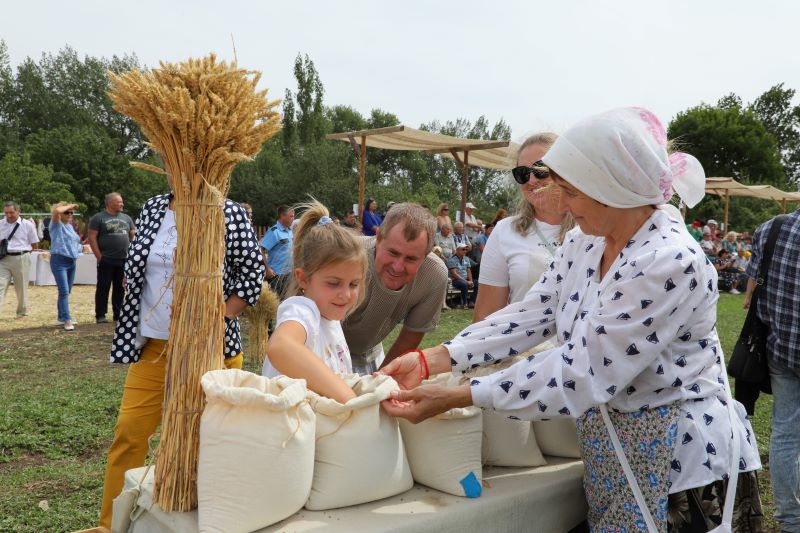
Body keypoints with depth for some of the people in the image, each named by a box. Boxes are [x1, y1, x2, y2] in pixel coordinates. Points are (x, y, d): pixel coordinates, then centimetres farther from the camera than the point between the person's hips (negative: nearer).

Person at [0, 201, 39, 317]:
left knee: (21, 288, 9)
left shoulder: (27, 225, -1)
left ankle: (22, 312, 24)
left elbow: (35, 245, 4)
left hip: (21, 259, -2)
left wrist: (21, 249, 0)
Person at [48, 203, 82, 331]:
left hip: (72, 262, 8)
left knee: (67, 291, 14)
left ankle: (62, 317, 25)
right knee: (64, 291, -14)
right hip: (59, 261, -8)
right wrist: (70, 205, -11)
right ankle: (67, 320, -16)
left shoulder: (70, 226, 18)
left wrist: (82, 247, 16)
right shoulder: (56, 224, -4)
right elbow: (57, 210, -24)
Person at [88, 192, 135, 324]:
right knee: (103, 288, 0)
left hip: (124, 260, 4)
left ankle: (118, 314, 16)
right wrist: (99, 257, -11)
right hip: (106, 260, -4)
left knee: (120, 288, 8)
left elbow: (133, 236, 17)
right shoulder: (98, 218, -2)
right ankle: (100, 315, 6)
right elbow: (92, 238, -6)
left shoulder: (126, 218, 13)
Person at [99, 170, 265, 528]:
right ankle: (109, 523, 21)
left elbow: (253, 274, -6)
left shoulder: (229, 213, -6)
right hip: (152, 346, 4)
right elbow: (133, 271, 16)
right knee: (128, 434, 5)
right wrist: (133, 335, 11)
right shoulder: (152, 209, 8)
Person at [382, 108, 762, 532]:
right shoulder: (584, 242, -2)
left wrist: (455, 397, -28)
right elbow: (531, 315, -3)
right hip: (608, 448, 7)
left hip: (680, 462, -7)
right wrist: (432, 360, -13)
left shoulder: (672, 263, -27)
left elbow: (583, 373, -29)